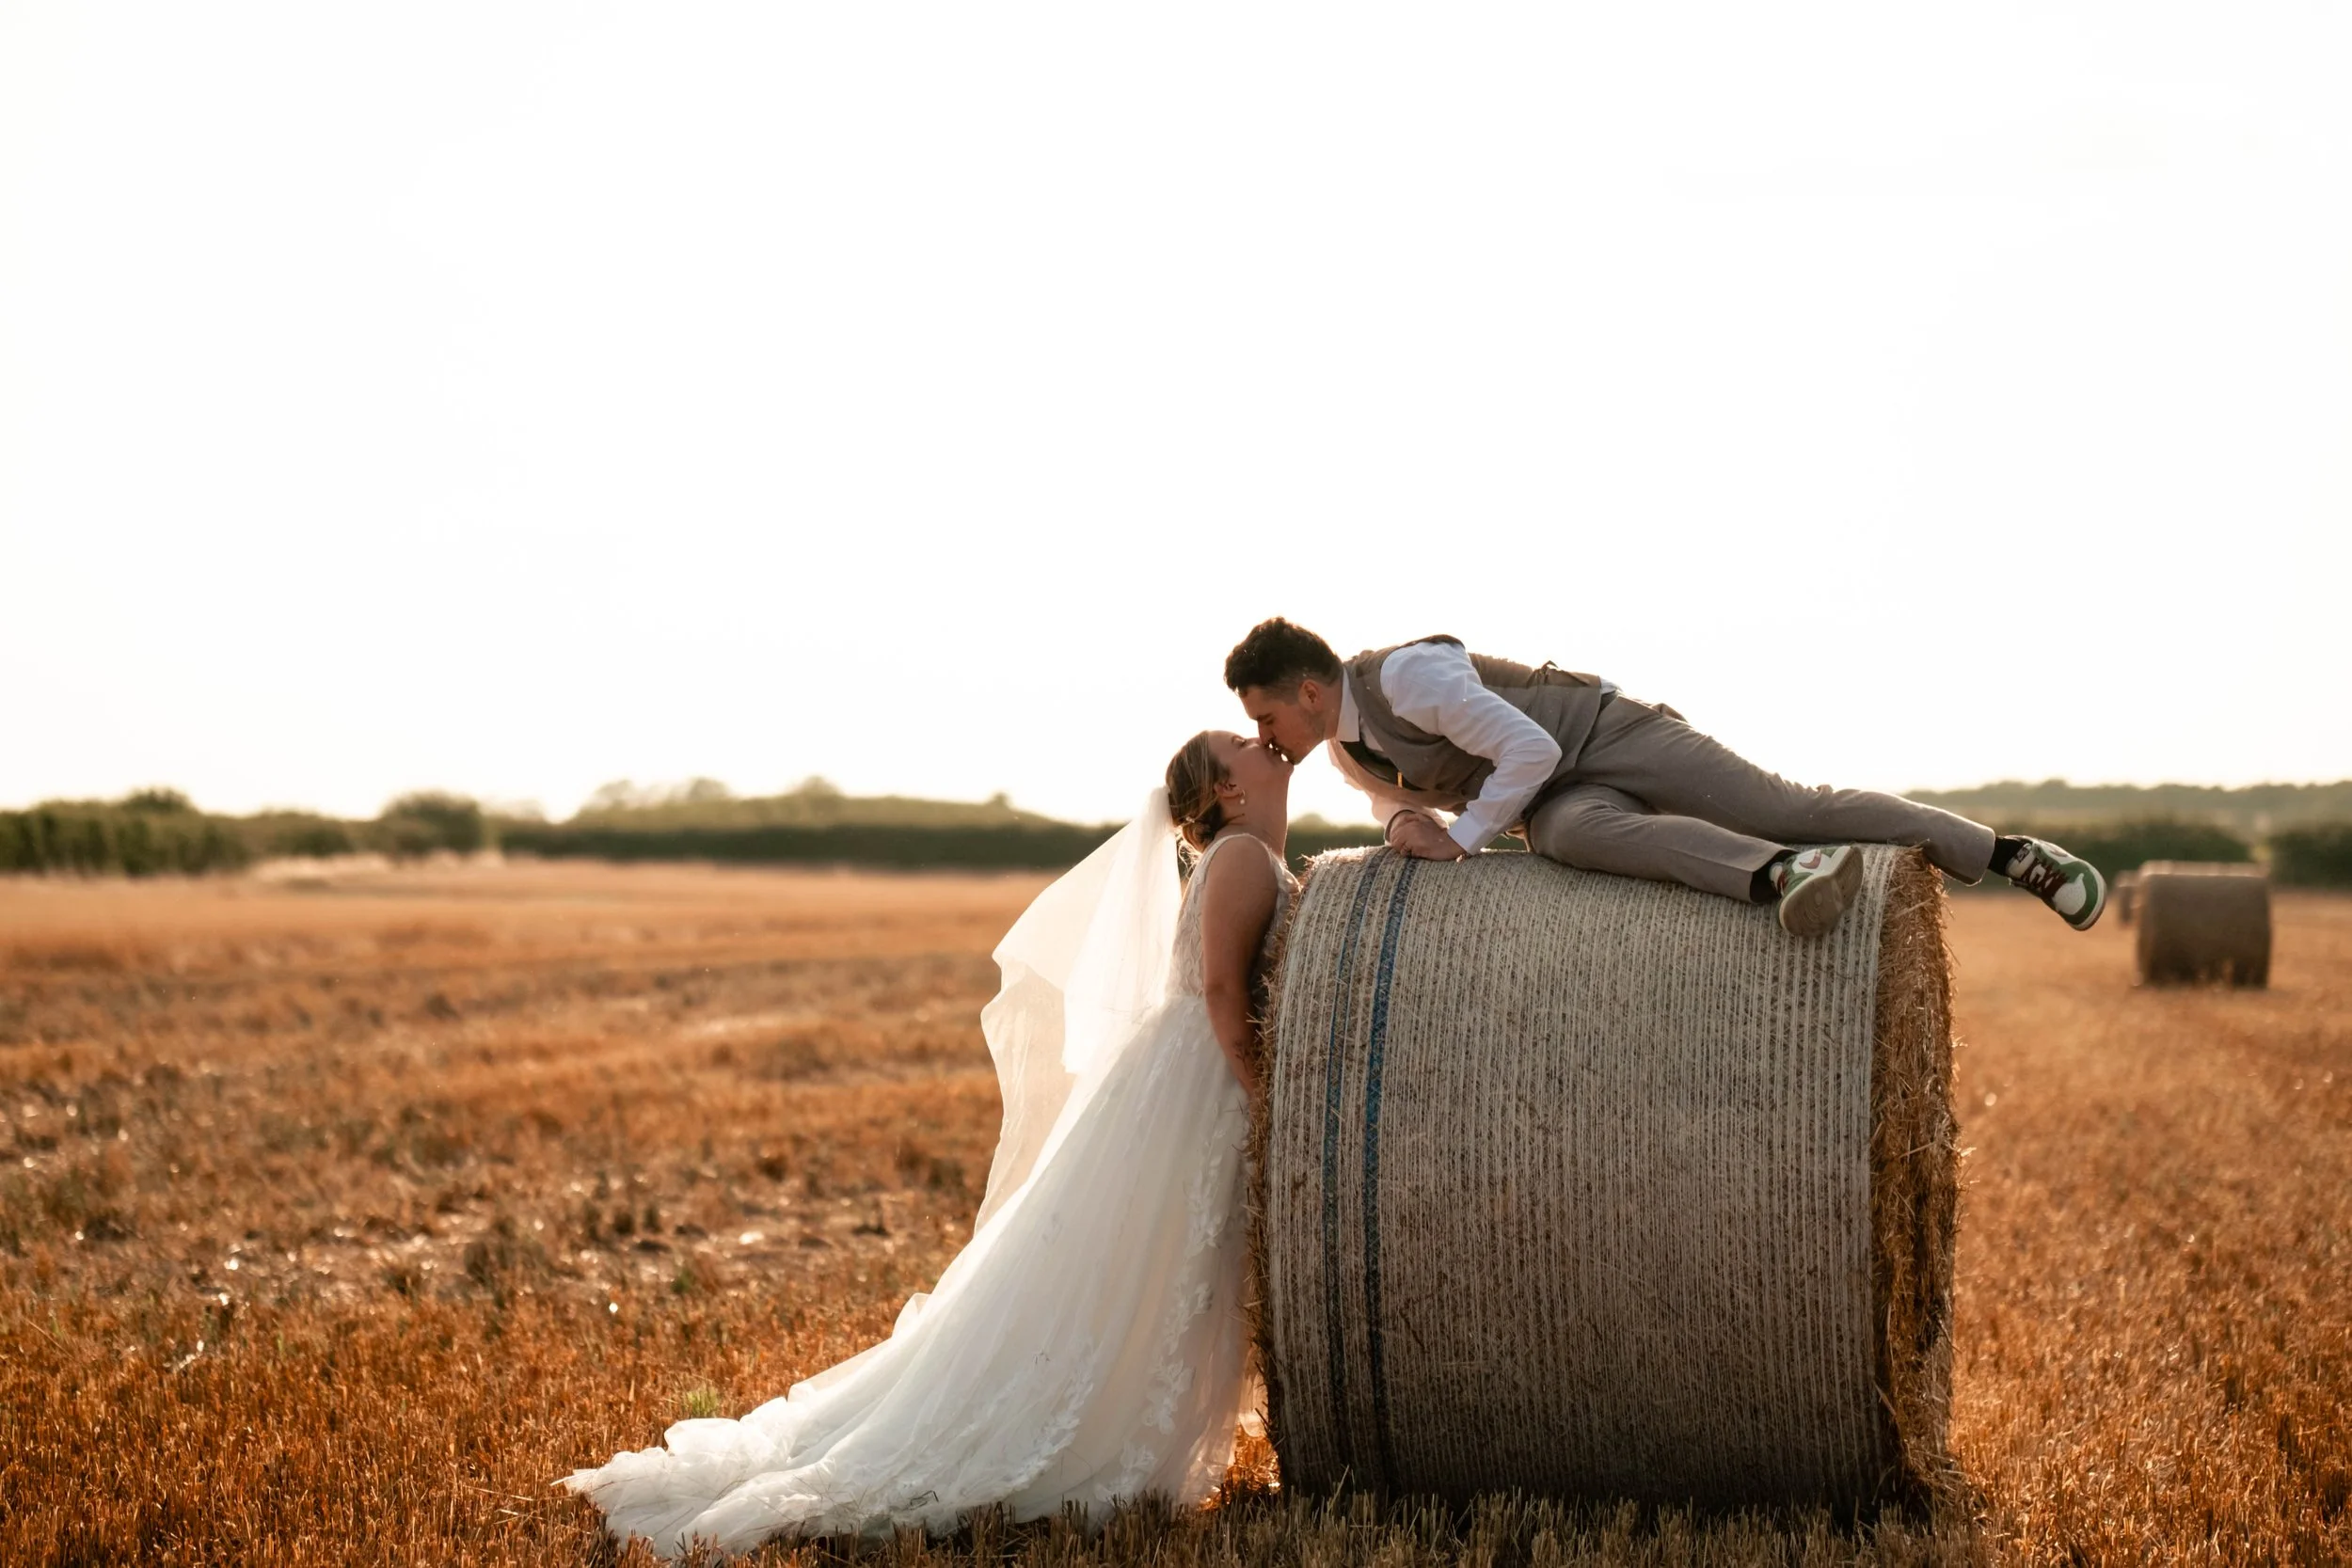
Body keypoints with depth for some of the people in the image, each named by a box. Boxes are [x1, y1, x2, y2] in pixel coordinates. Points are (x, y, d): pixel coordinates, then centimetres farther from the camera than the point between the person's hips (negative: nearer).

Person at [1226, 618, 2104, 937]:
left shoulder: (1406, 675, -25)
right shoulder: (1346, 757, 7)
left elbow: (1530, 751, -27)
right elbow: (1409, 805, 24)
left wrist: (1461, 839, -23)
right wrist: (1406, 825, 0)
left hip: (1606, 736, -6)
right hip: (1562, 804, 6)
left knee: (1791, 810, -20)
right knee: (1580, 838, -32)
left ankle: (2013, 856, -15)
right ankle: (1778, 876, -48)